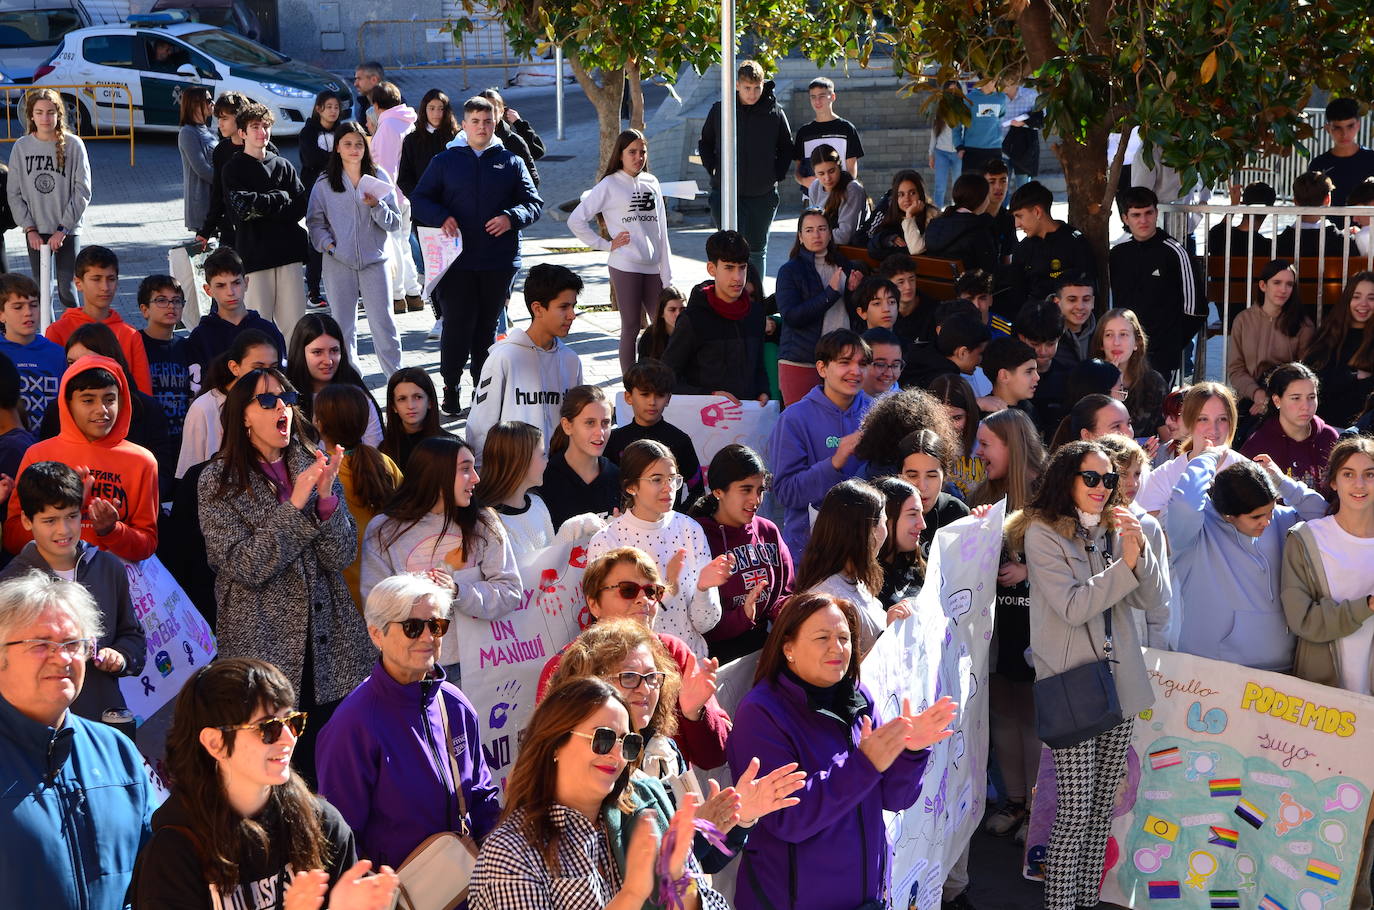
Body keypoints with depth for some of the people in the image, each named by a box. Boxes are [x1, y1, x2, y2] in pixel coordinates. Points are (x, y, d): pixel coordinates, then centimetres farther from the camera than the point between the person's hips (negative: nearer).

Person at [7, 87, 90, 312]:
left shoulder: (73, 145, -5)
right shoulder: (21, 147, 2)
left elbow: (83, 192, -5)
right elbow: (14, 193, 4)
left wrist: (62, 229, -10)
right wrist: (30, 229, -5)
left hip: (67, 231, -2)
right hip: (35, 232, 2)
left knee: (67, 290, -5)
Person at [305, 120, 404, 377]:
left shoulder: (379, 177, 5)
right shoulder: (324, 183, 5)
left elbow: (395, 222, 3)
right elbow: (315, 221, 6)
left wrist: (376, 206, -14)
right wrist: (326, 243, -10)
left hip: (375, 260, -1)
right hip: (338, 263, 1)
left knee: (383, 323, -3)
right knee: (343, 325, 5)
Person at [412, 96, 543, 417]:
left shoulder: (511, 162, 9)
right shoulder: (445, 161, 7)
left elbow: (534, 203, 8)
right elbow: (419, 200, 7)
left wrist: (511, 218, -13)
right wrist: (442, 218, -13)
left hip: (499, 261, 2)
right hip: (458, 261, -1)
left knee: (487, 326, 10)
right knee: (458, 323, -6)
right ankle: (450, 387, 6)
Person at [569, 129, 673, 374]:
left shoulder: (652, 183, 11)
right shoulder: (610, 185, -2)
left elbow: (661, 229, 12)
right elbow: (576, 220, -3)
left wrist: (667, 272, 7)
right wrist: (605, 244, -4)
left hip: (652, 266, 5)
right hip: (624, 267, -5)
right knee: (631, 326, 0)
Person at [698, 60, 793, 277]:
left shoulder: (775, 112, 0)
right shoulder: (720, 110, -1)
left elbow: (787, 148, 13)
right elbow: (705, 143, 13)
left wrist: (777, 175, 3)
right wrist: (713, 169, 2)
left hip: (763, 195, 1)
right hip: (726, 192, -1)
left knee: (757, 250, 11)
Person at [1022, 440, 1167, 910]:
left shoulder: (1114, 529, 11)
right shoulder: (1043, 533, -6)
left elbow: (1151, 600, 3)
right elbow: (1073, 607, -16)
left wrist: (1139, 548, -12)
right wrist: (1124, 565, -19)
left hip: (1121, 682, 6)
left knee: (1102, 810, 10)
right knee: (1074, 814, -7)